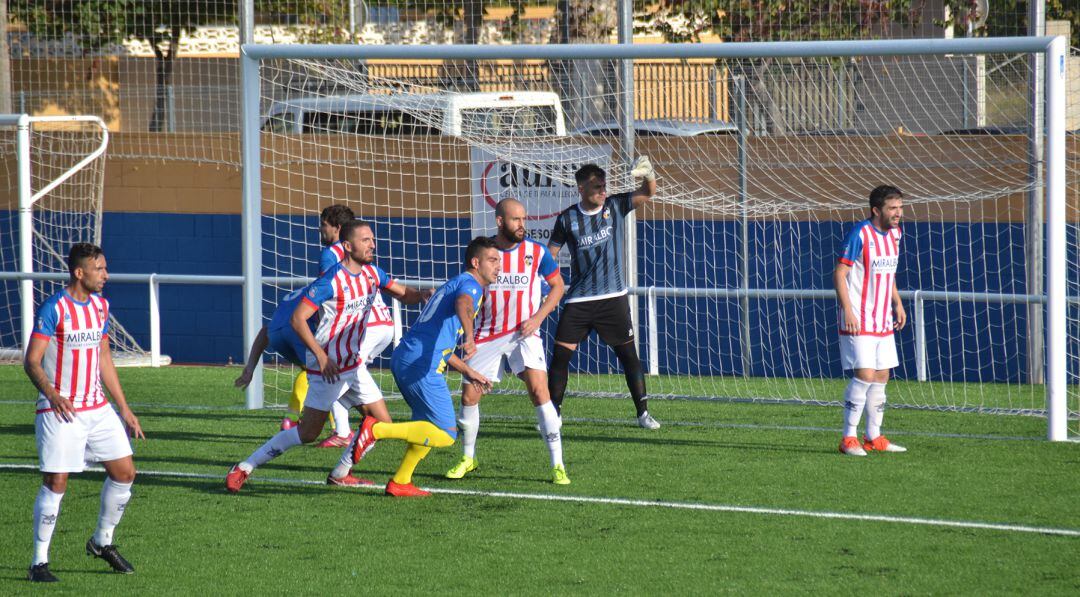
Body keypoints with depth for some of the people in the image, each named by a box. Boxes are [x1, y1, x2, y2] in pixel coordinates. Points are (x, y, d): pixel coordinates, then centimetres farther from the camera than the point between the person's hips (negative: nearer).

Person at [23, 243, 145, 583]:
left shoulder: (100, 306, 10)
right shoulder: (54, 309, -13)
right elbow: (31, 361, -16)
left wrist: (125, 409, 17)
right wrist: (51, 393, -35)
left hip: (97, 409, 7)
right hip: (60, 412, -7)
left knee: (124, 472, 6)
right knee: (56, 482, -8)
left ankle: (102, 542, 25)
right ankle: (39, 562, 1)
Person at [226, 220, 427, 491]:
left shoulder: (372, 273, 4)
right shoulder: (331, 281, -20)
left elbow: (404, 294, 16)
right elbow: (297, 318, -21)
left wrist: (423, 294, -8)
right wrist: (322, 356, -26)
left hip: (355, 364, 8)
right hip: (328, 367, -8)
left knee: (381, 423, 5)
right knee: (308, 433, -8)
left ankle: (340, 474, 20)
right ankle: (244, 468, 1)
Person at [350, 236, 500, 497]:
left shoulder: (454, 284, 29)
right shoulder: (470, 284, -2)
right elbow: (463, 304, -29)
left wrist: (468, 372, 34)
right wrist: (469, 337, -45)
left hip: (403, 359, 10)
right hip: (420, 366, -10)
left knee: (431, 425, 24)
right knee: (445, 434, -11)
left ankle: (400, 482, 21)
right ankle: (377, 430, -15)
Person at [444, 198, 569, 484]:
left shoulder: (536, 252, -5)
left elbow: (557, 286, 7)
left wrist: (538, 317, -6)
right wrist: (467, 335, -1)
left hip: (524, 334, -2)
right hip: (487, 336, 2)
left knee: (538, 390, -19)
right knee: (469, 396, 2)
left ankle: (558, 465, -15)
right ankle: (467, 458, 26)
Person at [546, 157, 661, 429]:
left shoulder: (615, 207, -1)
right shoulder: (567, 219, -1)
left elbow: (647, 193, -10)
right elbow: (550, 253, 7)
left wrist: (648, 175, -31)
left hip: (613, 298, 0)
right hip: (578, 301, 0)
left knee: (628, 354, 2)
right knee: (560, 355, -3)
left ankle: (643, 413, 10)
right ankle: (553, 413, 8)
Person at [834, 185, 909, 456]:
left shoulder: (894, 233, 10)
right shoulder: (860, 235, -15)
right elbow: (839, 273, -15)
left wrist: (897, 303, 18)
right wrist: (847, 310, -23)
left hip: (883, 320, 8)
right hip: (859, 321, -8)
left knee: (881, 377, 10)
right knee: (864, 374, -14)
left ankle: (873, 438, 19)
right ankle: (849, 438, -7)